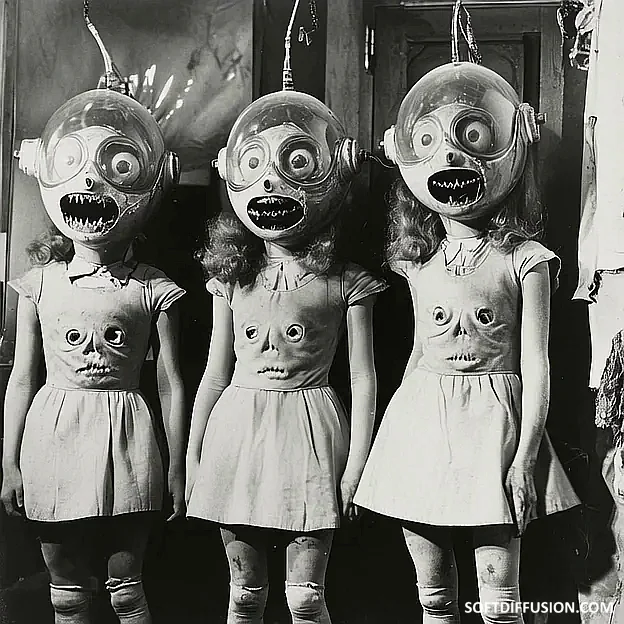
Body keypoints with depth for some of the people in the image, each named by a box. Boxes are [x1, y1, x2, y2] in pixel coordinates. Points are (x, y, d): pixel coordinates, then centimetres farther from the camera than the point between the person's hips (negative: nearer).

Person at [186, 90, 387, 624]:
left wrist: (356, 466, -5)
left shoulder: (345, 282, -3)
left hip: (310, 432, -3)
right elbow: (216, 373, 12)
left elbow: (363, 379, -1)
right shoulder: (232, 276, 7)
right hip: (237, 428, 3)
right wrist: (192, 455, 11)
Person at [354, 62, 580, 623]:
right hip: (421, 419, 4)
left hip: (492, 418, -4)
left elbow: (535, 365, -6)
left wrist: (525, 456, -9)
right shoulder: (419, 263, 8)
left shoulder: (524, 260, -3)